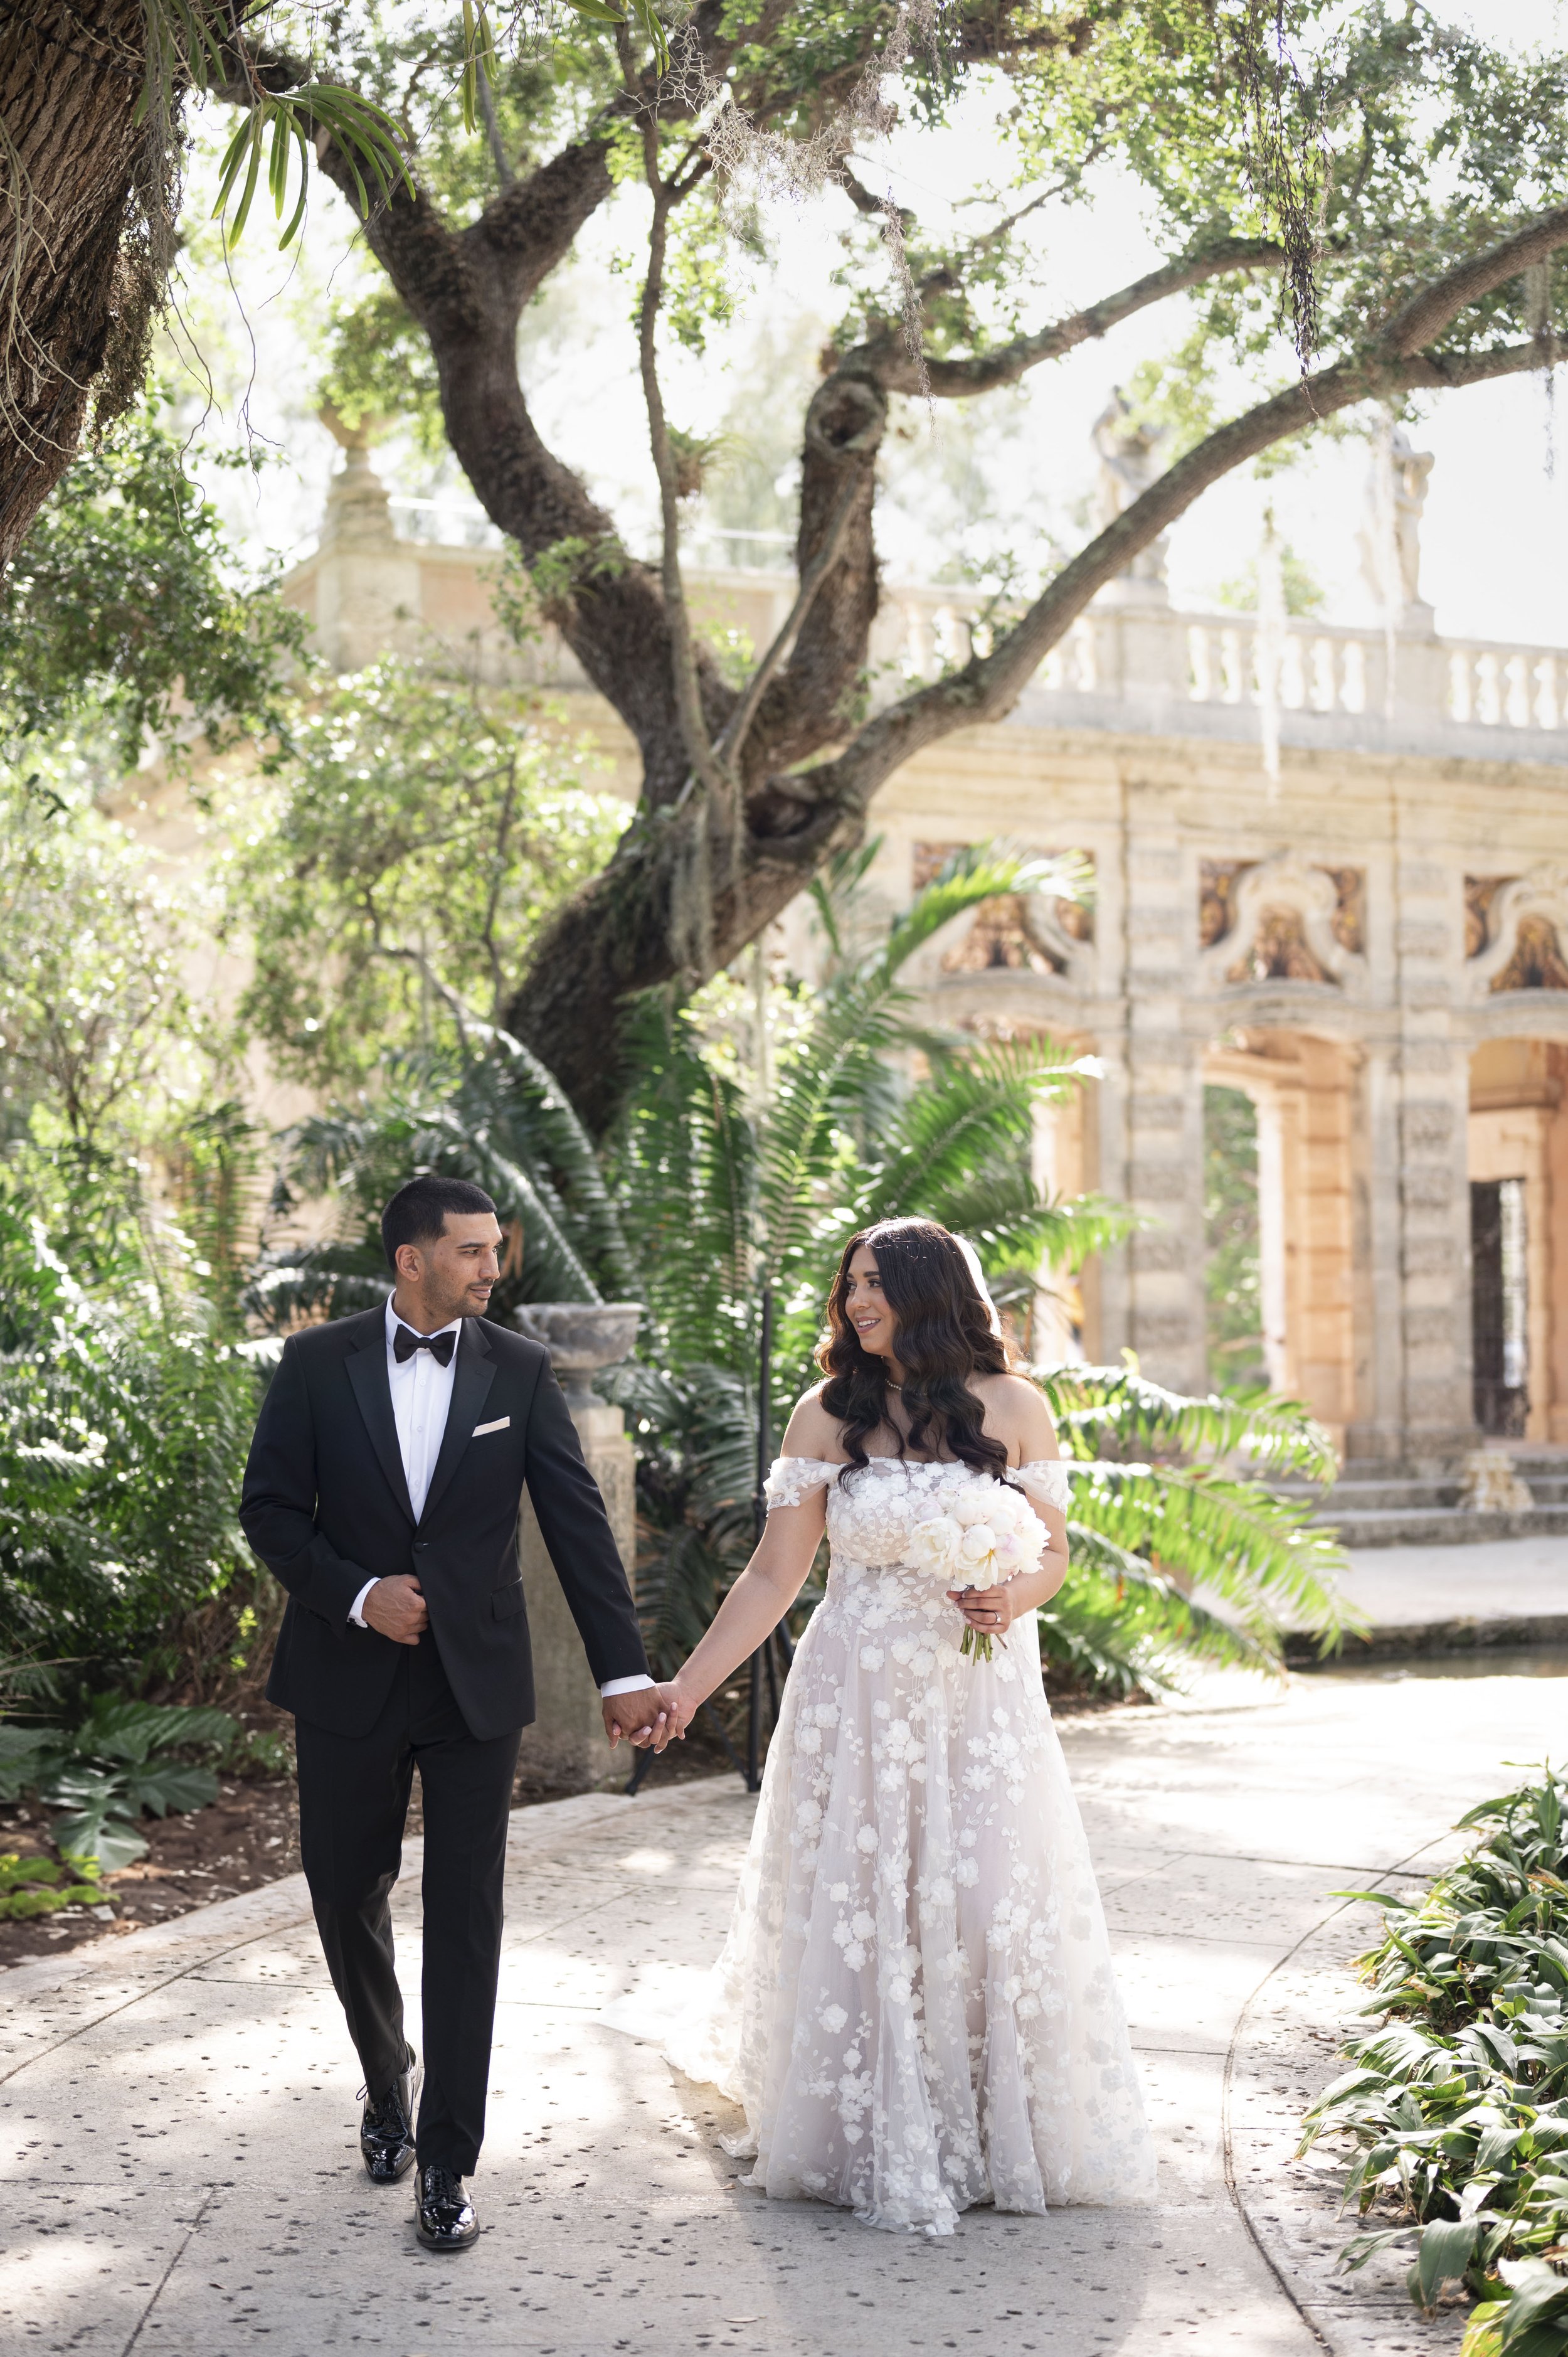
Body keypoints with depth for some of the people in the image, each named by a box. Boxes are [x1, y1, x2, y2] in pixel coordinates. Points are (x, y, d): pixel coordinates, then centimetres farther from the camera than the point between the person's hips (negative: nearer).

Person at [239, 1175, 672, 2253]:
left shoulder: (520, 1371, -2)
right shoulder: (318, 1363, -2)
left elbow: (578, 1522, -4)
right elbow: (271, 1507, -1)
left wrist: (625, 1671, -9)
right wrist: (358, 1594, -16)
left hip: (476, 1680, 0)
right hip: (349, 1677, 1)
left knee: (466, 1920, -1)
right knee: (348, 1896, 12)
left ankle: (447, 2161, 8)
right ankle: (389, 2080, 39)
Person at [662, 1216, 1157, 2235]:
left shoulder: (1014, 1407, 2)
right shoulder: (828, 1415, 1)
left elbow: (1053, 1552, 10)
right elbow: (774, 1575, 0)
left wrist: (1016, 1596, -13)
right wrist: (687, 1687, -6)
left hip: (981, 1700, 0)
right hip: (856, 1700, 0)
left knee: (990, 1907, 0)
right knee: (857, 1913, 2)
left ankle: (998, 2139, 18)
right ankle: (873, 2145, 17)